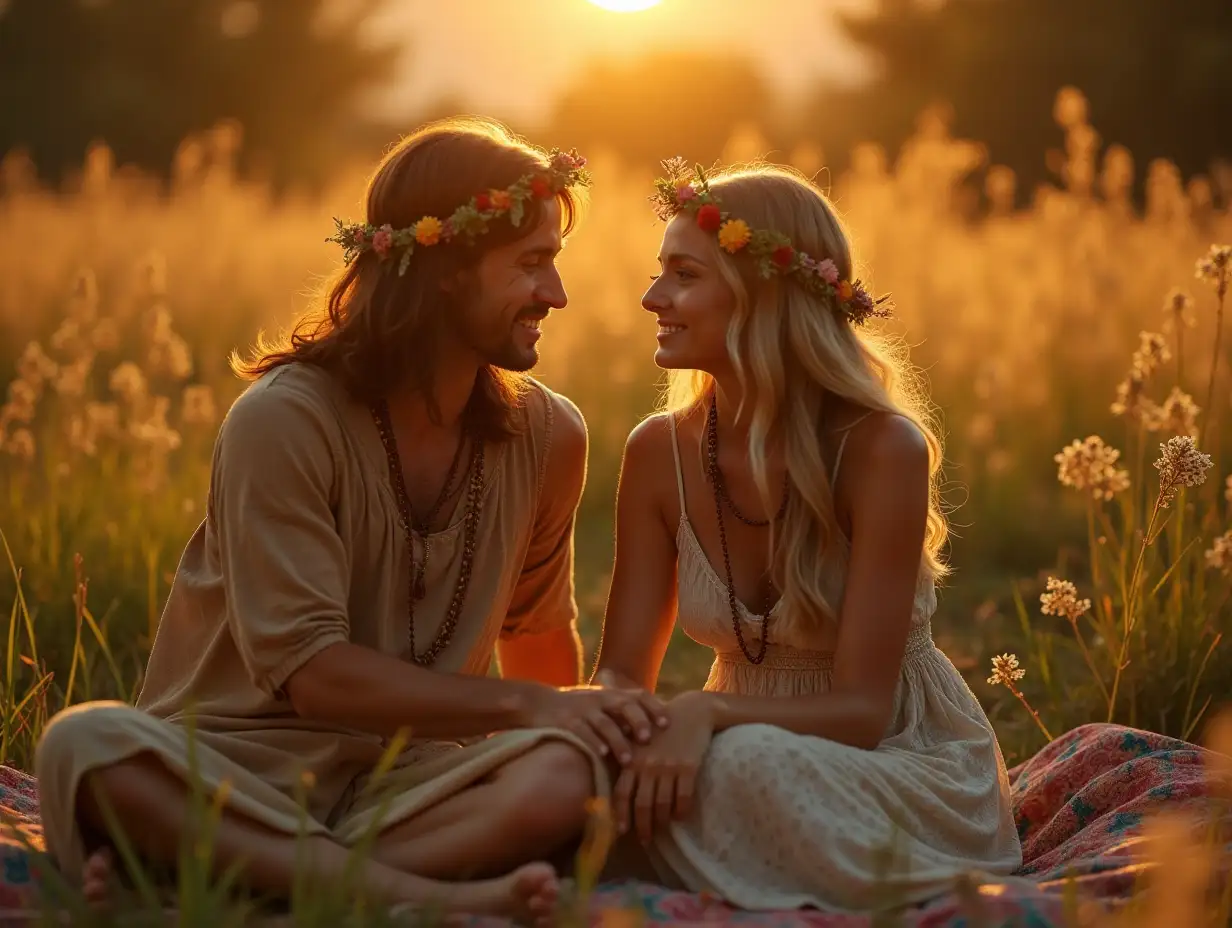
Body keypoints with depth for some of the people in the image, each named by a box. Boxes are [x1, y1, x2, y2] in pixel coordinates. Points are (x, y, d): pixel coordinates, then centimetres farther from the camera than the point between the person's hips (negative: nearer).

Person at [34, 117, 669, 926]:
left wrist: (580, 713, 3)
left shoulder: (546, 435, 4)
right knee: (90, 744, -35)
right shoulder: (284, 420, -12)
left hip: (408, 777, 3)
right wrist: (521, 704, -18)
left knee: (569, 775, -30)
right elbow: (307, 670, -17)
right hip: (240, 762, -3)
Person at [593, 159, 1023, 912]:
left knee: (744, 763, -35)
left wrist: (706, 713, -36)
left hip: (911, 771, -3)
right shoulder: (661, 452, -5)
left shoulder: (881, 450, -19)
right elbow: (623, 676, -3)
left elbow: (860, 709, -19)